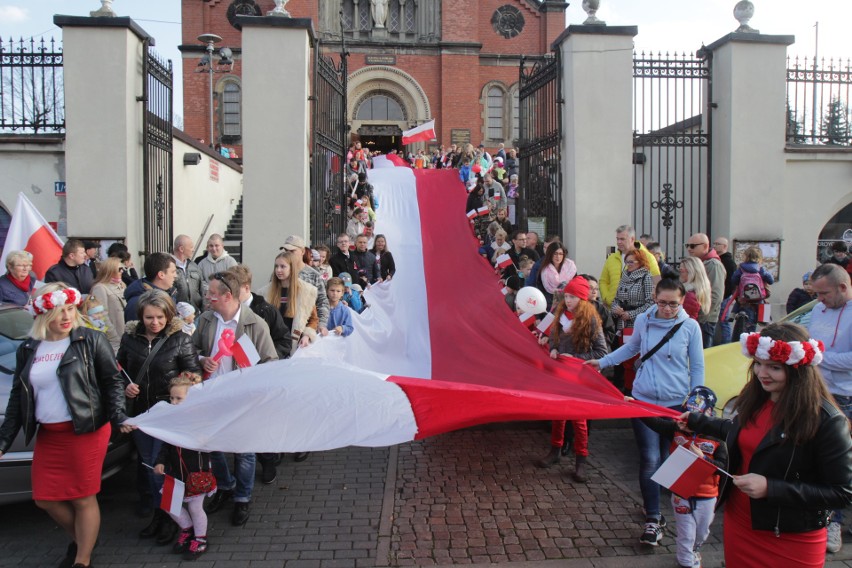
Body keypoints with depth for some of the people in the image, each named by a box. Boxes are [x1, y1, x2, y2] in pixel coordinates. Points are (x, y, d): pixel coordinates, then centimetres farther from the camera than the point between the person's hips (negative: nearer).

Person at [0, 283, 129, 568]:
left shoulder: (91, 341, -4)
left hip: (87, 432, -5)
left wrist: (118, 417, -18)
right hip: (47, 435, 5)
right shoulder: (28, 350, 8)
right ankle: (79, 539, 35)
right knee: (45, 498, 9)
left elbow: (112, 382, -4)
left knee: (84, 498, 0)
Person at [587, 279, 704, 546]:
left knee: (668, 459, 11)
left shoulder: (690, 327, -6)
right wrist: (602, 362, 12)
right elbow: (630, 348, 17)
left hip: (676, 403, 0)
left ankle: (654, 511, 32)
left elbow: (697, 367, 2)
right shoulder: (643, 321, -2)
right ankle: (653, 519, 6)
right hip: (644, 400, 0)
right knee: (650, 460, -4)